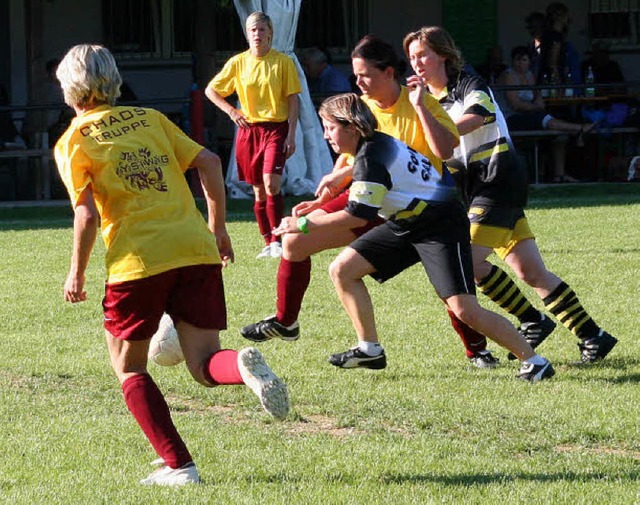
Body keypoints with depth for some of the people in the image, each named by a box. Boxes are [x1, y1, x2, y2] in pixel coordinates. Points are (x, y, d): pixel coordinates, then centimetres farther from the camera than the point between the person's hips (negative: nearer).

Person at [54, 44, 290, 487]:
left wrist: (77, 273, 5)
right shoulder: (148, 118, 18)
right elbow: (209, 162, 11)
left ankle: (178, 465, 3)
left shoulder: (73, 141, 4)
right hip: (196, 248, 4)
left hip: (138, 259, -4)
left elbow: (87, 215, -6)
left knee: (129, 367, 14)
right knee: (205, 366, 7)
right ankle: (244, 366, -30)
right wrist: (218, 228, 18)